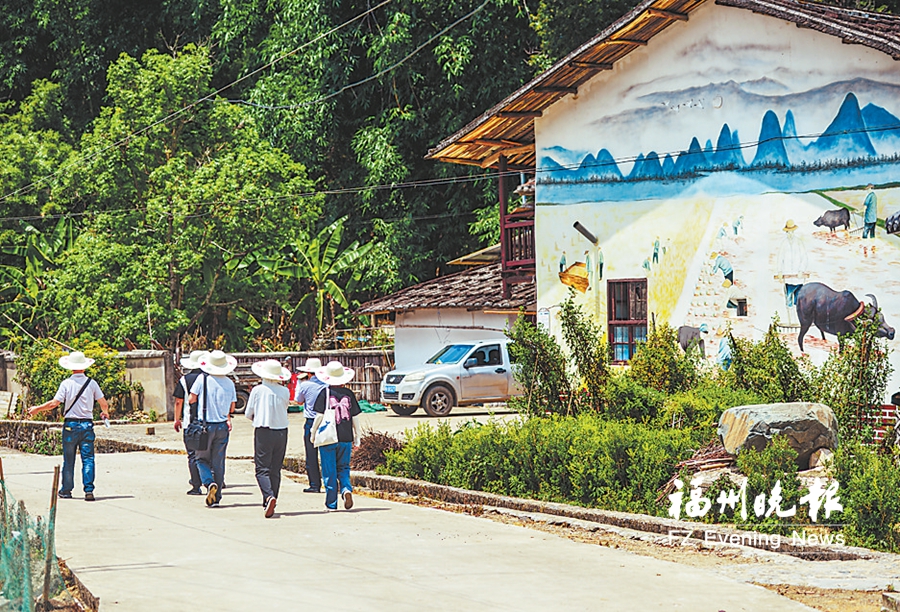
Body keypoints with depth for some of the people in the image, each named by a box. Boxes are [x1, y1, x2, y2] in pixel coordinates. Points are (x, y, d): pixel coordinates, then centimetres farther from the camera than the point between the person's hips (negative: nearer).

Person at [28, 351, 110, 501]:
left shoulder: (66, 383, -5)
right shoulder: (91, 383, 0)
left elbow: (54, 403, -10)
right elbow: (104, 404, 1)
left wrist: (37, 409, 4)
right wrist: (105, 412, 24)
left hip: (70, 425, -1)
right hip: (87, 424, 1)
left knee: (68, 459, 9)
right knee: (88, 459, 0)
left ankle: (66, 490, 17)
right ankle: (89, 490, -9)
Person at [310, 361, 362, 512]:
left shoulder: (324, 394, -7)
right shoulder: (349, 394, 2)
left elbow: (319, 416, -9)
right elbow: (355, 417, 5)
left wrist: (313, 433, 5)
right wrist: (357, 437, 14)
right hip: (346, 438, 3)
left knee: (329, 471, 4)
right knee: (343, 468, 16)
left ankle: (331, 504, 6)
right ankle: (347, 489, -11)